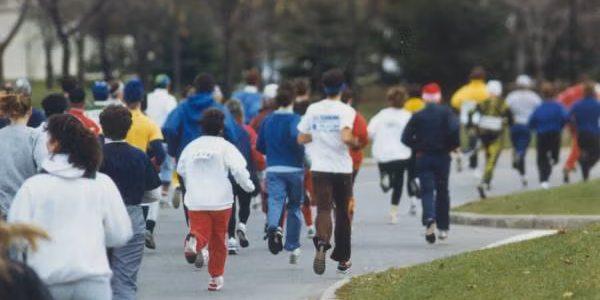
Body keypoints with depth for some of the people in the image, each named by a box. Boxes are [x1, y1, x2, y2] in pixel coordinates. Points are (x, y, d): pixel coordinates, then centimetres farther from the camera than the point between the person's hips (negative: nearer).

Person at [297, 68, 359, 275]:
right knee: (342, 211, 13)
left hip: (319, 168, 1)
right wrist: (355, 142, -2)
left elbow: (301, 139, 6)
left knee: (323, 209, -6)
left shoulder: (313, 109, 3)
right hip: (342, 168, -1)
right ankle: (342, 258, 23)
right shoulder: (346, 111, -9)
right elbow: (346, 137, -23)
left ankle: (321, 244, -36)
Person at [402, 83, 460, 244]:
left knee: (427, 190, -2)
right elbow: (454, 129, -20)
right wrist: (453, 145, -3)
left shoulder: (417, 116, 0)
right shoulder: (446, 113, -3)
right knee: (442, 191, 12)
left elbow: (406, 138, -4)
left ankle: (429, 218, -30)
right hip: (442, 157, 0)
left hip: (423, 158, 0)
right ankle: (443, 228, 16)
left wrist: (418, 147, 11)